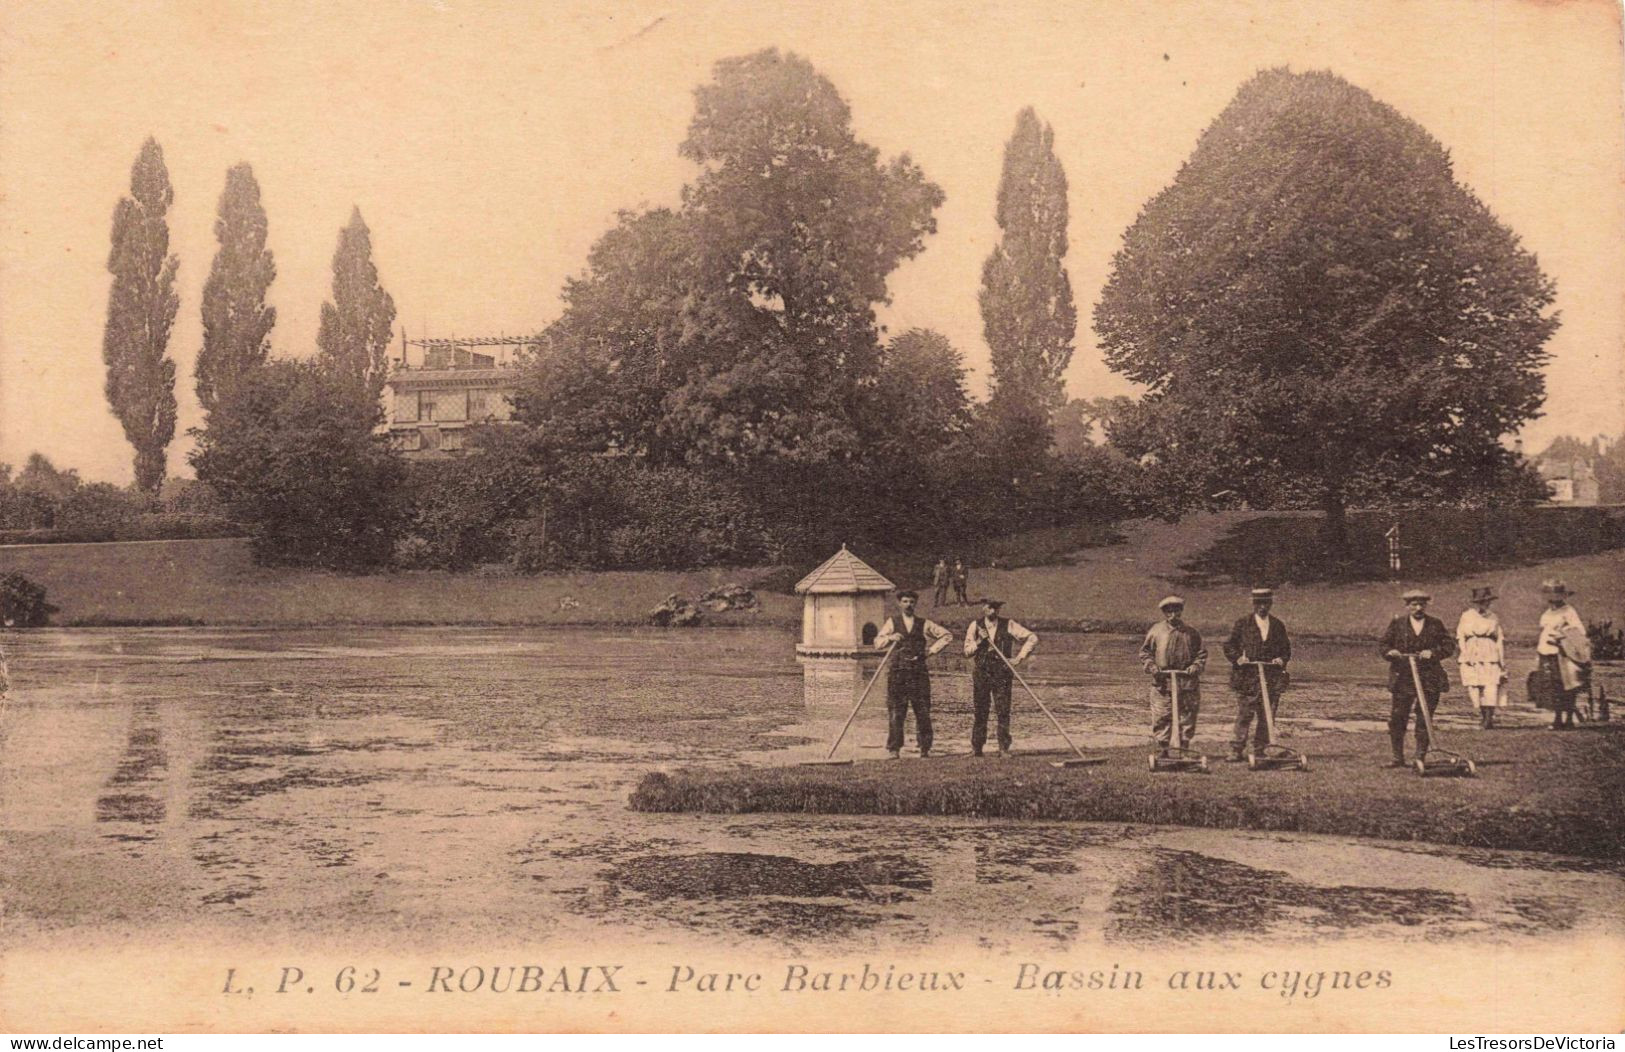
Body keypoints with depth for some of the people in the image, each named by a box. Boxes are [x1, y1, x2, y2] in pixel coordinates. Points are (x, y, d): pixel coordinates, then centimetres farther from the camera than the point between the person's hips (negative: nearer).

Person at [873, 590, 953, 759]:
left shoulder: (924, 624, 14)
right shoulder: (892, 623, 14)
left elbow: (947, 636, 16)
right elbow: (878, 642, 4)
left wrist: (932, 649, 7)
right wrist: (890, 637, -15)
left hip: (919, 672, 1)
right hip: (898, 672, -1)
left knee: (923, 713, -2)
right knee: (895, 713, -5)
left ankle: (925, 748, 5)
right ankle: (893, 749, -2)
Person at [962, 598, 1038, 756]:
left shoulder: (1008, 625, 3)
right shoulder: (975, 626, 6)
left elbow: (1032, 638, 2)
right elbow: (967, 651, 5)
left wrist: (1020, 657, -4)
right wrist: (979, 642, -12)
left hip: (1002, 673, -1)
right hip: (980, 673, 1)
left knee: (1003, 712, -5)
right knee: (978, 712, 1)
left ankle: (1004, 749, -1)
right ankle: (976, 749, 8)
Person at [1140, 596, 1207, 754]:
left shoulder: (1191, 633, 6)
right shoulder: (1156, 630, 3)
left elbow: (1202, 653, 11)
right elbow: (1144, 651, 9)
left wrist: (1195, 667, -7)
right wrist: (1151, 666, -7)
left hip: (1187, 681, 1)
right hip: (1162, 683, -1)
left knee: (1187, 717, 5)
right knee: (1161, 718, -1)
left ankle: (1184, 749, 15)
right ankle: (1162, 750, 8)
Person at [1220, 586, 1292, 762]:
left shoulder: (1277, 625, 14)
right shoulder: (1242, 623, 5)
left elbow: (1286, 649, 19)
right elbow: (1229, 645, 5)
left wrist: (1281, 659, -1)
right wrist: (1237, 658, -13)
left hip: (1272, 679, 3)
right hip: (1247, 677, -3)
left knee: (1268, 717, 3)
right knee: (1243, 716, -6)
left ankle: (1260, 750, 13)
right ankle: (1237, 750, -1)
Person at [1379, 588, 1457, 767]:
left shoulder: (1436, 624, 8)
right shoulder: (1397, 623, 7)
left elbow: (1450, 646, 5)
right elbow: (1382, 643, 8)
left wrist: (1433, 652, -12)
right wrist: (1390, 651, -13)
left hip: (1429, 680, 0)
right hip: (1402, 677, 0)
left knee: (1424, 720, 0)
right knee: (1397, 718, -1)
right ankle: (1398, 757, 10)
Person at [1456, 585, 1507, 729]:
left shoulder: (1493, 618, 10)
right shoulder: (1466, 616, 7)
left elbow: (1500, 640, 13)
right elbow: (1459, 638, 8)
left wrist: (1502, 661, 10)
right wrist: (1458, 659, 1)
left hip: (1490, 657, 0)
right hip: (1471, 657, 0)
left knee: (1491, 685, -13)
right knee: (1474, 687, -5)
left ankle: (1489, 716, -13)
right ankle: (1481, 715, 6)